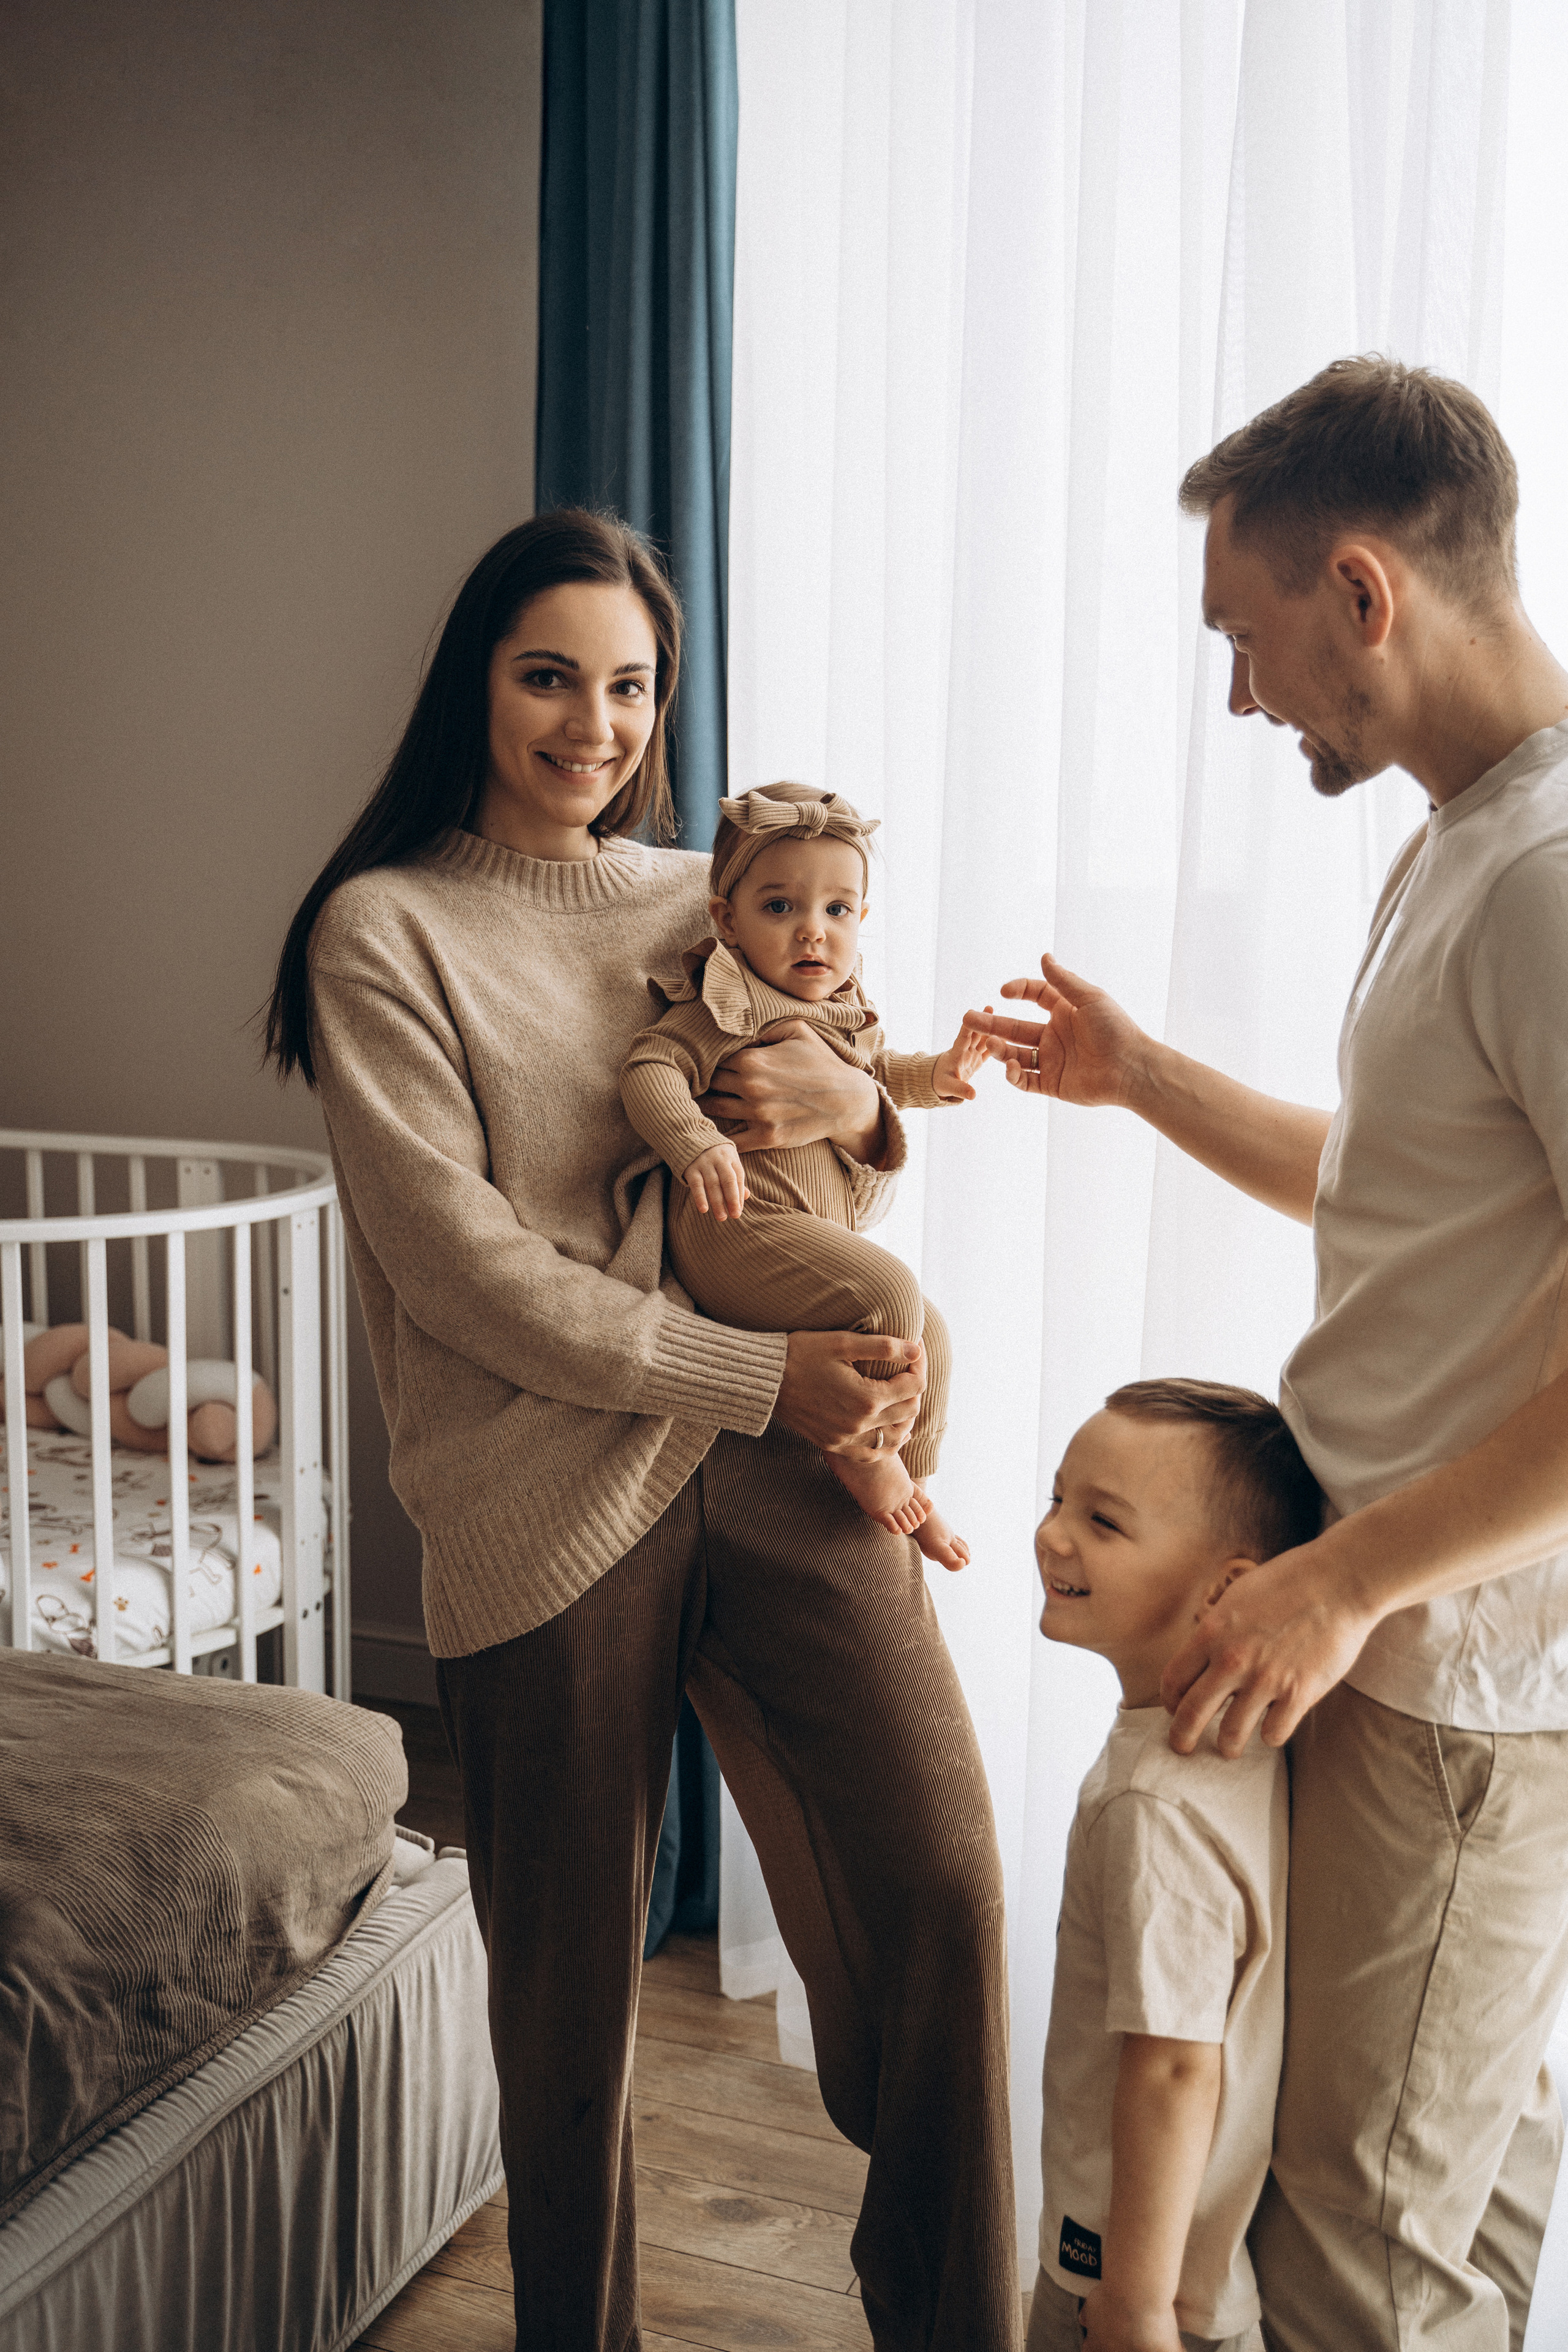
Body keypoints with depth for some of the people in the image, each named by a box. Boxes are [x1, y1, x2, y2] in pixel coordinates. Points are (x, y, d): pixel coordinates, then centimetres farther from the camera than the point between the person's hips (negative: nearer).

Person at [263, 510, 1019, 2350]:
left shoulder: (702, 904, 15)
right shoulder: (382, 928, 0)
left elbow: (845, 1200, 22)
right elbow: (459, 1262, -10)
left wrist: (856, 1108, -4)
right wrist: (761, 1373, -14)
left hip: (783, 1457, 4)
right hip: (546, 1493, -3)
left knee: (936, 1885, -5)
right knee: (570, 1971, 10)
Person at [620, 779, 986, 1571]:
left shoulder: (843, 1009, 16)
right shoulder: (731, 1004, -12)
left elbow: (872, 1073, 35)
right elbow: (650, 1068, -22)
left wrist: (935, 1074, 17)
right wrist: (695, 1143, -39)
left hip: (817, 1233, 10)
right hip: (737, 1232, -10)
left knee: (929, 1336, 14)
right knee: (888, 1294, -28)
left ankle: (910, 1486, 31)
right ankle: (857, 1447, -7)